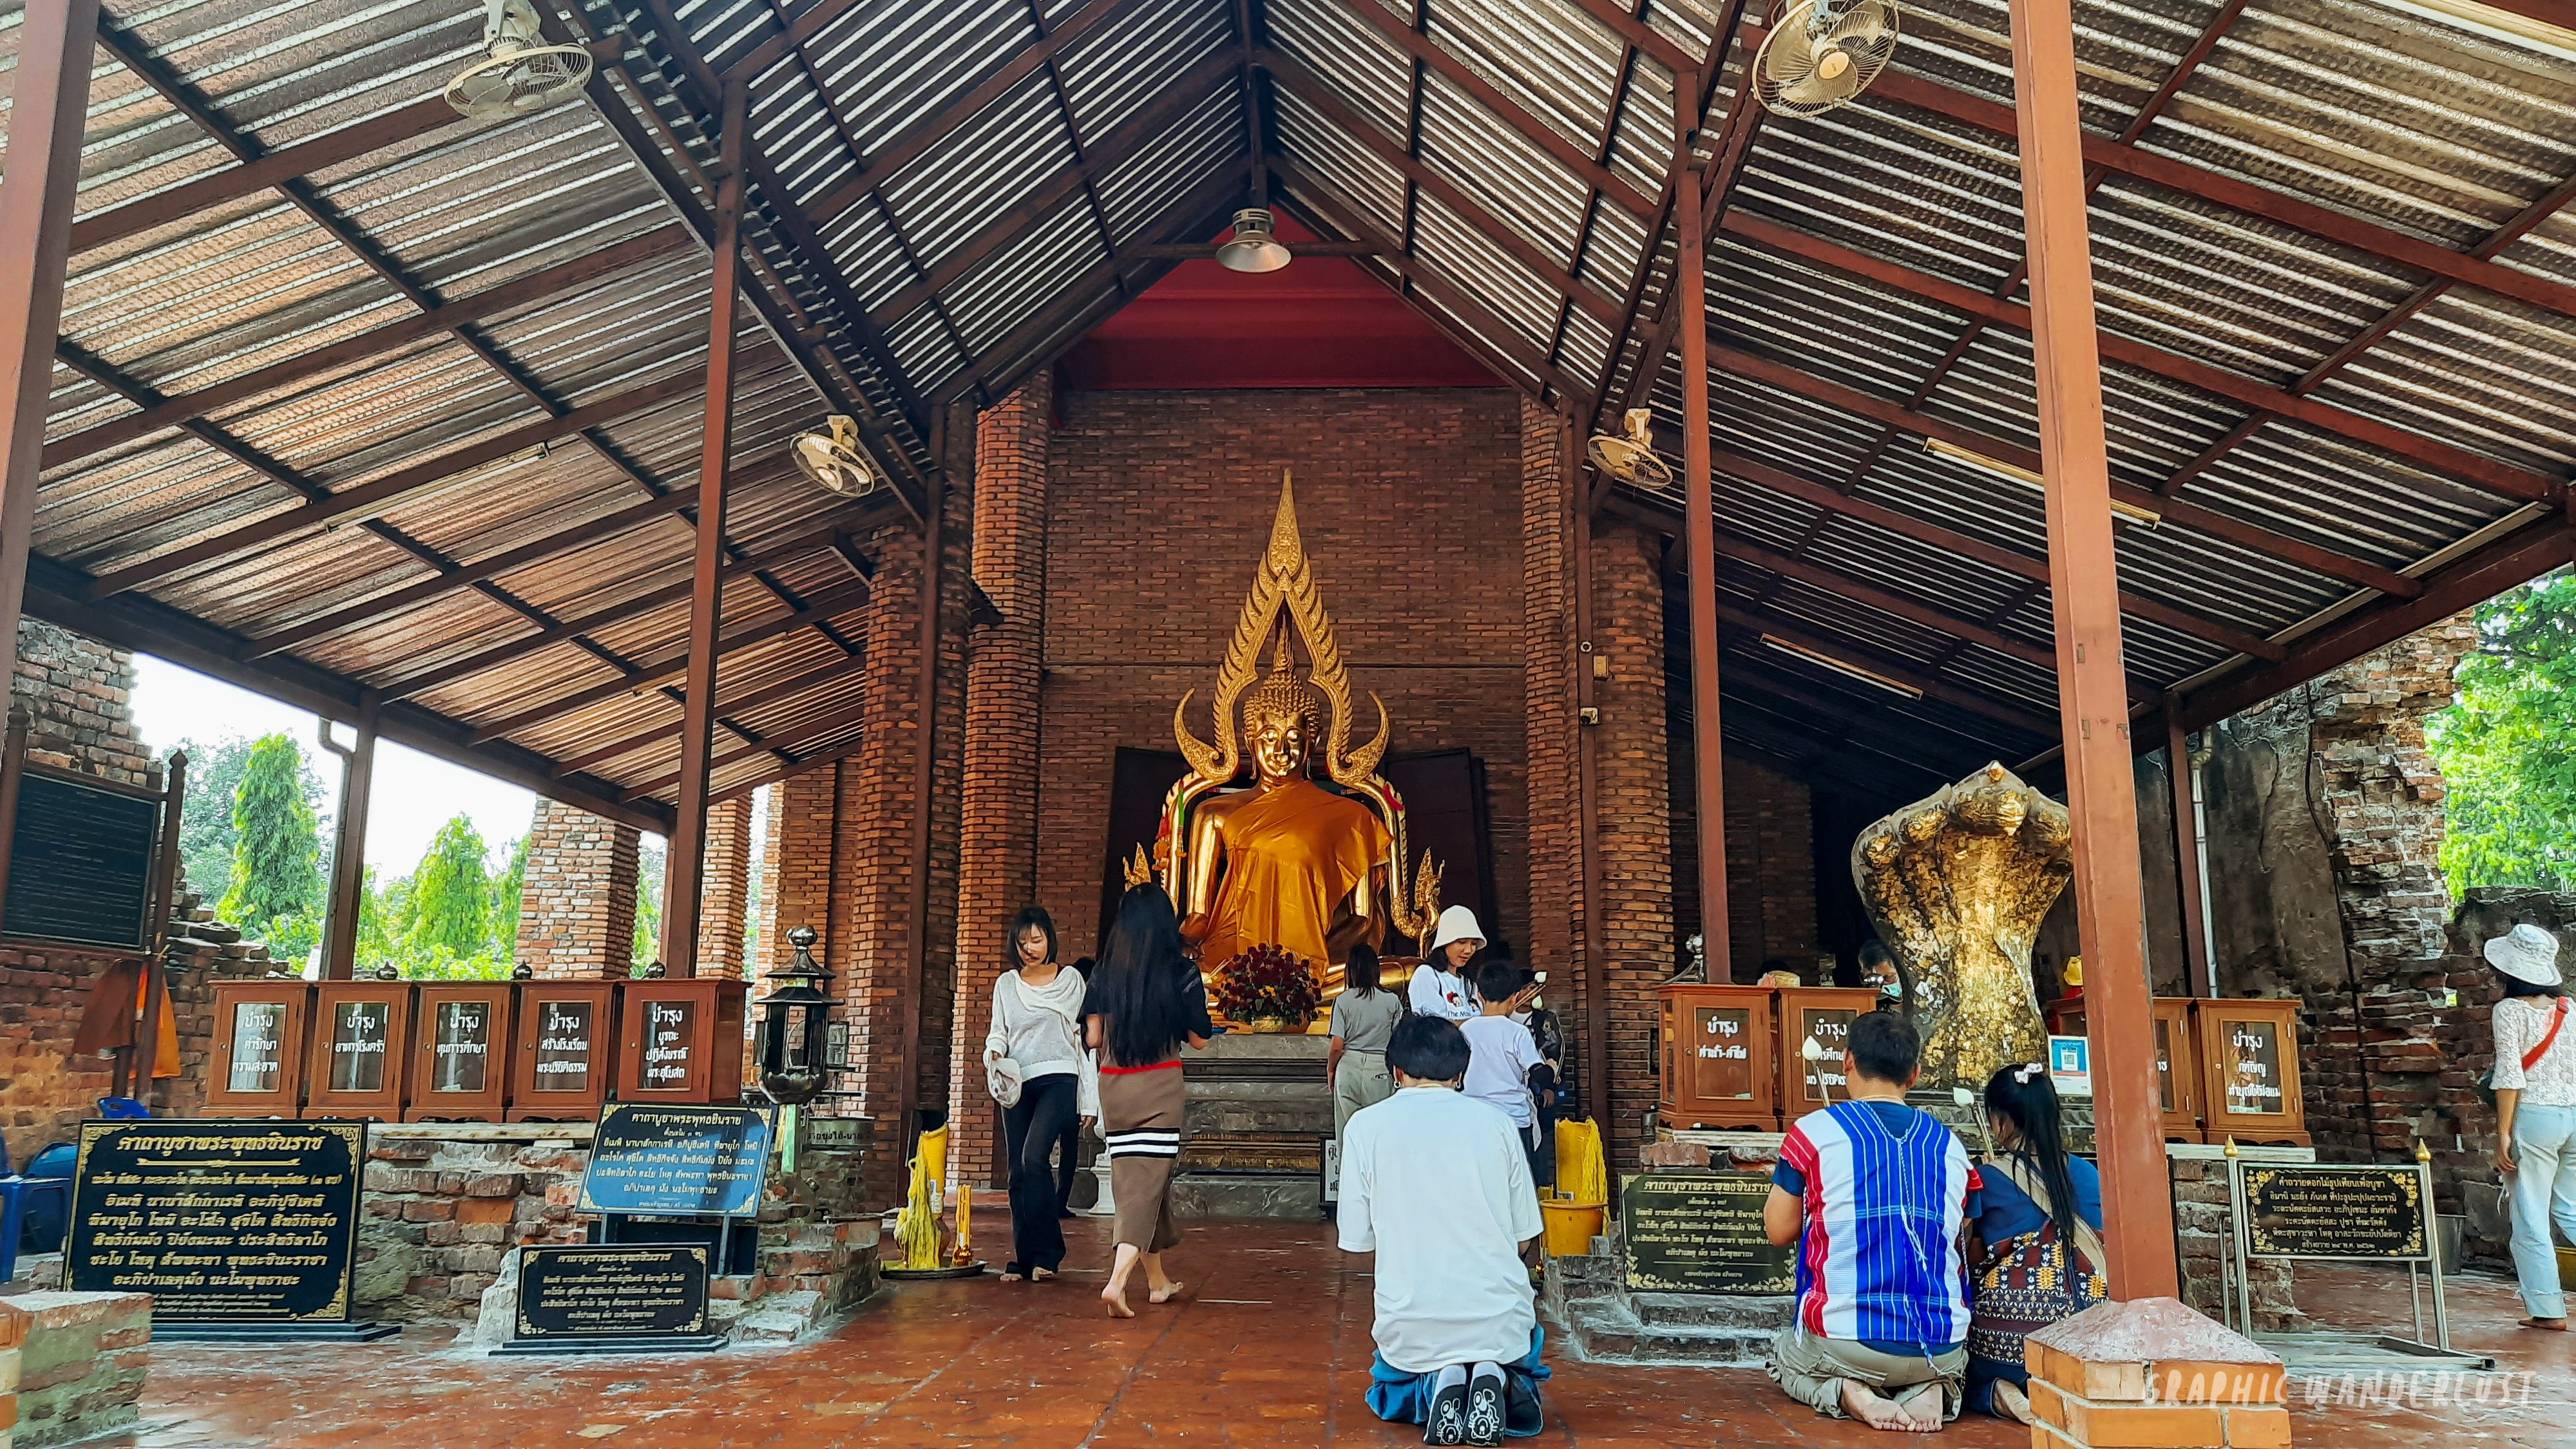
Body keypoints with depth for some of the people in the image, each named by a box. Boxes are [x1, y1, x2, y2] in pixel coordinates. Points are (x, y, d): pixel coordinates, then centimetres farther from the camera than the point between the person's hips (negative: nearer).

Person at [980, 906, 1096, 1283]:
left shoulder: (1071, 980, 5)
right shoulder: (1006, 984, 12)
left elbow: (1083, 1039, 5)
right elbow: (997, 1032, 16)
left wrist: (1089, 1099, 1)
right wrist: (994, 1054, -10)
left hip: (1058, 1080, -4)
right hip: (1016, 1084, 4)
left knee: (1034, 1157, -21)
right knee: (1019, 1173, 3)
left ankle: (1047, 1252, -12)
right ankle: (1023, 1258, 12)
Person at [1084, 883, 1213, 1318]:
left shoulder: (1103, 972, 0)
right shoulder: (1181, 972, -7)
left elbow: (1093, 1037, 2)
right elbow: (1199, 1039, -2)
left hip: (1113, 1083, 4)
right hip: (1160, 1085, -3)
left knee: (1131, 1181, 14)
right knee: (1147, 1182, -1)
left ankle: (1157, 1280, 27)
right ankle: (1118, 1280, -16)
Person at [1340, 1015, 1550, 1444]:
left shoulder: (1366, 1125, -2)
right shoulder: (1495, 1122, 1)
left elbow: (1357, 1241, 2)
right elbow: (1523, 1240, 7)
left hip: (1412, 1327, 0)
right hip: (1499, 1321, 1)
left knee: (1388, 1401, 33)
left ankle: (1435, 1383, -2)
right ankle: (1495, 1380, -2)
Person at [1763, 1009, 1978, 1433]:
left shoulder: (1813, 1131, -7)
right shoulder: (1950, 1145, 6)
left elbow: (1778, 1232, 0)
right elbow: (1965, 1246, 12)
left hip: (1847, 1344, -3)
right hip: (1942, 1347, 3)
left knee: (1783, 1357, 31)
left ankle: (1848, 1392, -2)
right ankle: (1930, 1390, 4)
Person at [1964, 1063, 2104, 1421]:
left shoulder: (1985, 1178, -7)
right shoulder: (2086, 1174, 2)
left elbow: (1975, 1259, 1)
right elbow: (2096, 1249, 10)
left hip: (2000, 1336, -2)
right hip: (2079, 1327, 2)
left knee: (1977, 1383, 25)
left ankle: (1997, 1393, -9)